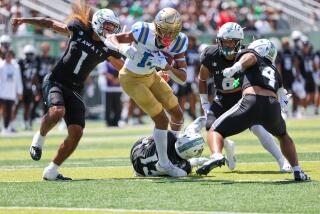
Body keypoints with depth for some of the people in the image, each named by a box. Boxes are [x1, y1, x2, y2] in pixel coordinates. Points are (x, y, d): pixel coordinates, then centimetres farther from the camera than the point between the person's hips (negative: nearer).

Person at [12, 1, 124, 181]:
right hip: (55, 81, -4)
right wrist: (24, 20, 5)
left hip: (74, 90, 4)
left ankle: (51, 171, 5)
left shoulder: (108, 49, 3)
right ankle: (40, 137, -2)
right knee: (57, 112, -34)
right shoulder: (79, 30, -3)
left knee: (76, 133, -10)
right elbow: (50, 24, 7)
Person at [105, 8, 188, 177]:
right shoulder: (143, 32, -33)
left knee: (177, 114, 13)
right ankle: (164, 164, 5)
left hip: (151, 76, 6)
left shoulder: (178, 43, -19)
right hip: (132, 79, -6)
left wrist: (165, 65, -36)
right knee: (161, 119, -11)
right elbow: (110, 39, -24)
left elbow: (182, 78, -18)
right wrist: (123, 49, -45)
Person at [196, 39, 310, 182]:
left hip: (251, 101, -4)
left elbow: (250, 57, -2)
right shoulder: (274, 71, 36)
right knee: (283, 136, 36)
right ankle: (297, 172, 27)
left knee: (216, 131, 9)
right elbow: (283, 99, 34)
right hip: (273, 104, 4)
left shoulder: (252, 55, 23)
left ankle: (217, 155, -22)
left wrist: (235, 68, -15)